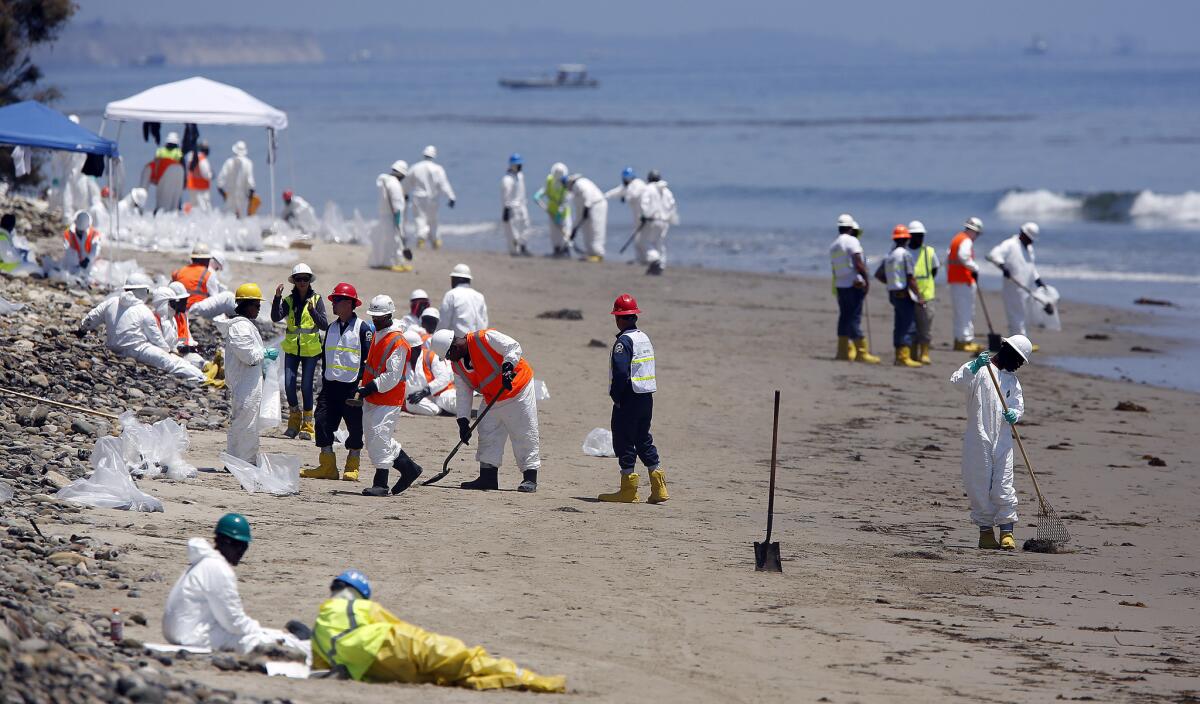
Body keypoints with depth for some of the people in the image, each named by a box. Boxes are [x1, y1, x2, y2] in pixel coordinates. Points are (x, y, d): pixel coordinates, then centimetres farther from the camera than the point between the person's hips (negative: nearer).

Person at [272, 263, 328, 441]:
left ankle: (307, 425, 8)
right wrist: (277, 298, -24)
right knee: (289, 385, -4)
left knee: (306, 386, -3)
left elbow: (324, 325, -11)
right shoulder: (289, 300, 3)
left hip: (311, 349, -2)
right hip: (292, 348, 2)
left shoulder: (316, 300, -3)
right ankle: (294, 421, 17)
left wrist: (312, 311, -26)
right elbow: (276, 318, -11)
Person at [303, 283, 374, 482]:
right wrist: (324, 381, 16)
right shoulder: (332, 327, 15)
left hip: (353, 386, -6)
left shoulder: (362, 328, -5)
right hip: (331, 384, 6)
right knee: (323, 422, -1)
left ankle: (352, 467, 10)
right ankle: (327, 466, 5)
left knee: (355, 427, 0)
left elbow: (369, 358, -8)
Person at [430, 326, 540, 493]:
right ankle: (488, 477, 11)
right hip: (492, 399, 8)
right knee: (487, 436, 7)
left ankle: (530, 478, -3)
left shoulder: (485, 338, -22)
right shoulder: (457, 365, 2)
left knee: (525, 435, -5)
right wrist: (463, 421, -2)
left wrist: (507, 367, -39)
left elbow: (514, 348, -24)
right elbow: (463, 393, 5)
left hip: (517, 390, -8)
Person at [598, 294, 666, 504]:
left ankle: (628, 490, -1)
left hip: (629, 399, -8)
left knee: (624, 440, -1)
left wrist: (616, 396, -12)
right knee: (643, 440, 15)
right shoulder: (645, 338, 12)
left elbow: (620, 372, -24)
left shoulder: (624, 341, -15)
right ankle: (659, 488, 10)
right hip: (647, 397, 8)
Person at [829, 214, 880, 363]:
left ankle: (843, 350, 14)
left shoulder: (833, 246, 14)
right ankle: (861, 352, -8)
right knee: (854, 318, -8)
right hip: (854, 284, -7)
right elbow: (858, 263, -18)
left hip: (840, 285, 7)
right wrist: (867, 280, -12)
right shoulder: (852, 241, -10)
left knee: (844, 317, 13)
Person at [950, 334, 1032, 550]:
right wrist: (974, 366, -39)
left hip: (1002, 440, 4)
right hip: (978, 439, -4)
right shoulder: (979, 369, -4)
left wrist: (1014, 415, -11)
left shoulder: (1012, 379, 14)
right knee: (980, 485, 2)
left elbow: (1019, 406, 13)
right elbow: (958, 381, -21)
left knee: (1004, 487, -1)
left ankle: (1006, 531, 1)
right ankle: (985, 531, 10)